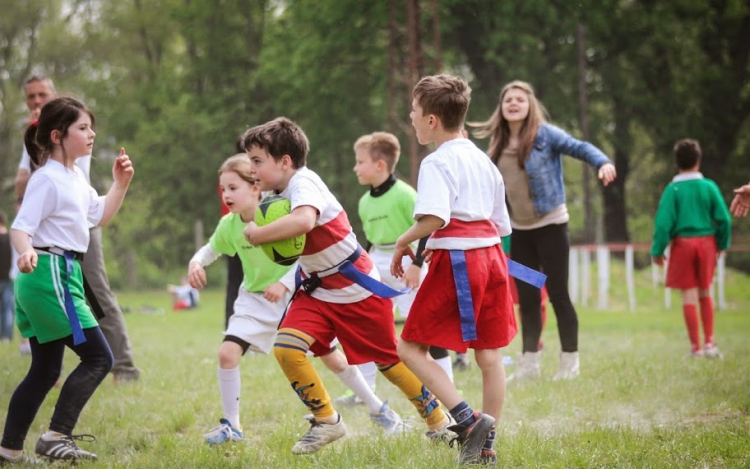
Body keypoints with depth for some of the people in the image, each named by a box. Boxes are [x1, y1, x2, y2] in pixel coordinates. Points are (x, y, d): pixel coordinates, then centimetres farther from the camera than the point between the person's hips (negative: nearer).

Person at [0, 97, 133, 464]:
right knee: (97, 357, -10)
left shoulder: (76, 178, 16)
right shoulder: (48, 179, -13)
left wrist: (120, 184, 15)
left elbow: (100, 215, 29)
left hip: (62, 274, 10)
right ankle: (56, 437, -12)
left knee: (45, 370, 13)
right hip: (50, 273, -10)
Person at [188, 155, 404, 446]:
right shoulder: (229, 225, -9)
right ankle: (231, 425, -1)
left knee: (333, 358, 4)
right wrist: (196, 262, -9)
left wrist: (284, 283, -30)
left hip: (294, 294, -3)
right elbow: (211, 249, 11)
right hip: (255, 299, 4)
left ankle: (378, 409, 24)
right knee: (227, 353, -16)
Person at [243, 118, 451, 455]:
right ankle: (326, 421, 0)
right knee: (285, 347, -15)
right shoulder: (280, 194, 1)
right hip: (318, 291, 7)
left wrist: (258, 235, -35)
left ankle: (438, 420, 30)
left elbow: (304, 221, -47)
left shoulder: (304, 183, -26)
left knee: (389, 361, 8)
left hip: (360, 290, -7)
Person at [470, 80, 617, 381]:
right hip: (519, 230, 5)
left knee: (557, 293, -3)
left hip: (550, 225, -5)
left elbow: (579, 147, -18)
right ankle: (529, 362, 14)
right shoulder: (498, 145, 8)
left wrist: (603, 163, -35)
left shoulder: (544, 134, -9)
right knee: (526, 298, 8)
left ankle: (570, 362, 5)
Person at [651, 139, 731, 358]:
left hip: (682, 243, -2)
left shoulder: (673, 189, -7)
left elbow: (663, 222, -11)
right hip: (706, 242, 2)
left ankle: (696, 346, 3)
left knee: (689, 295, 3)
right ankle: (709, 342, 10)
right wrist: (722, 244, 12)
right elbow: (724, 219, -3)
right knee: (705, 293, 15)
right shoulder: (709, 186, -3)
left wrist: (657, 250, -3)